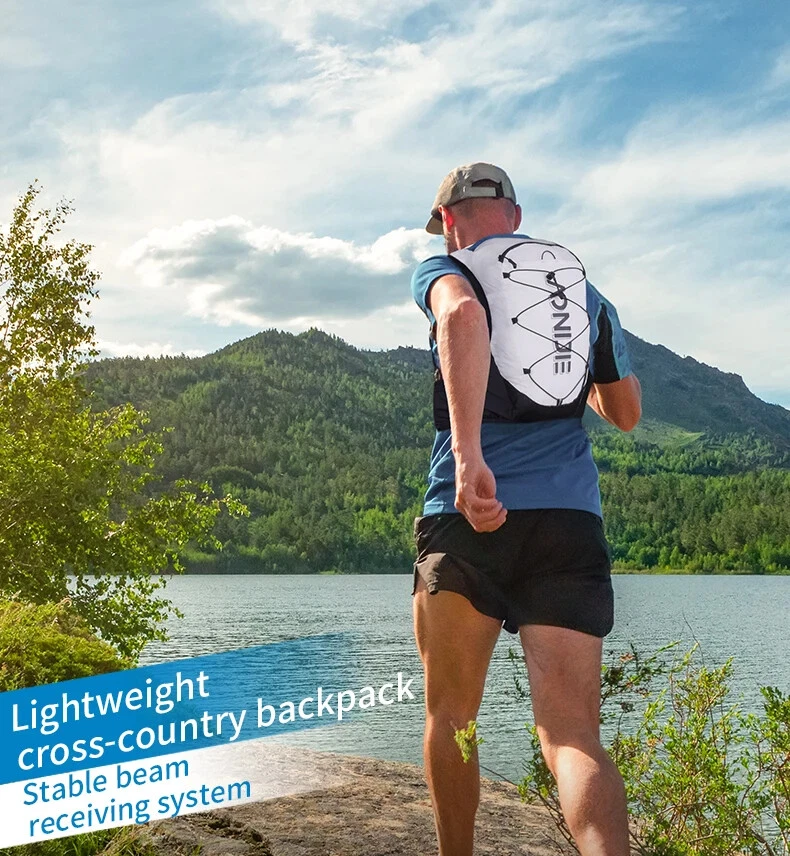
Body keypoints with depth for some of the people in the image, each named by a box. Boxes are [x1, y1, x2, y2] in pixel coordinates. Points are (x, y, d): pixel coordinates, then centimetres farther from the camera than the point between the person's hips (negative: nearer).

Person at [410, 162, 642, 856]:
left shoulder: (445, 269, 8)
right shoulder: (588, 291, 22)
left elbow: (463, 312, -20)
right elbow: (627, 413, 30)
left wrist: (468, 453, -29)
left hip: (471, 515, -3)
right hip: (573, 519, 3)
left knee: (451, 716, 15)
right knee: (573, 733, -5)